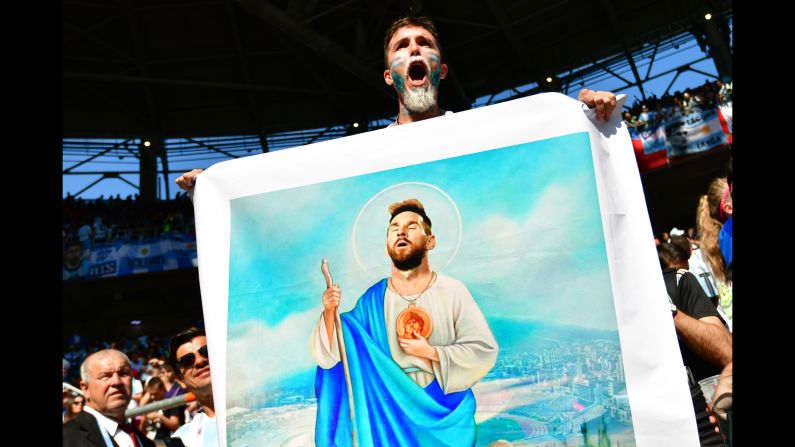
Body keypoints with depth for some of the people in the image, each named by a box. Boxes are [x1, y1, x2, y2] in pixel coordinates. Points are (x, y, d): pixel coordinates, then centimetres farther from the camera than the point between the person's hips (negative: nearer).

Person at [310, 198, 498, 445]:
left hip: (446, 409, -1)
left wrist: (430, 352, -19)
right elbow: (333, 355, -8)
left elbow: (484, 351, -11)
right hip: (395, 408, 1)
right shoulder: (373, 299, -7)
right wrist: (329, 312, -25)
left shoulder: (453, 292, -11)